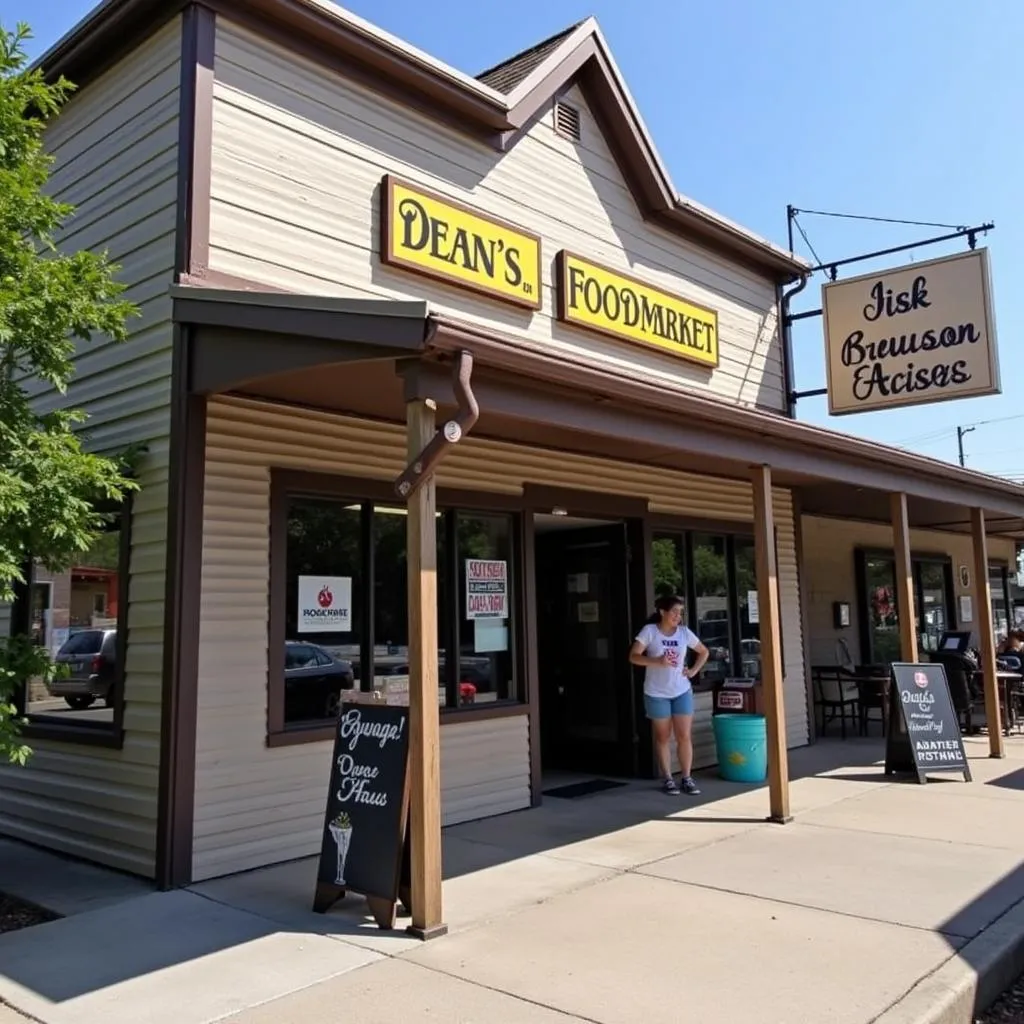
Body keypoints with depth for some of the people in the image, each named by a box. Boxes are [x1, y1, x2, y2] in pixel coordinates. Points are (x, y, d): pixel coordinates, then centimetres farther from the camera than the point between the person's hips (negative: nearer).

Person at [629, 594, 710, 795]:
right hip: (656, 693, -3)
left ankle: (687, 778, 13)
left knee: (685, 736, 2)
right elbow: (633, 656, -15)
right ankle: (667, 778, 17)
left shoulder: (684, 632, 1)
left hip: (682, 691, 3)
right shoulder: (650, 631, -10)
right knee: (662, 737, 8)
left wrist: (693, 670, 1)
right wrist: (657, 661, -27)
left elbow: (703, 652, 15)